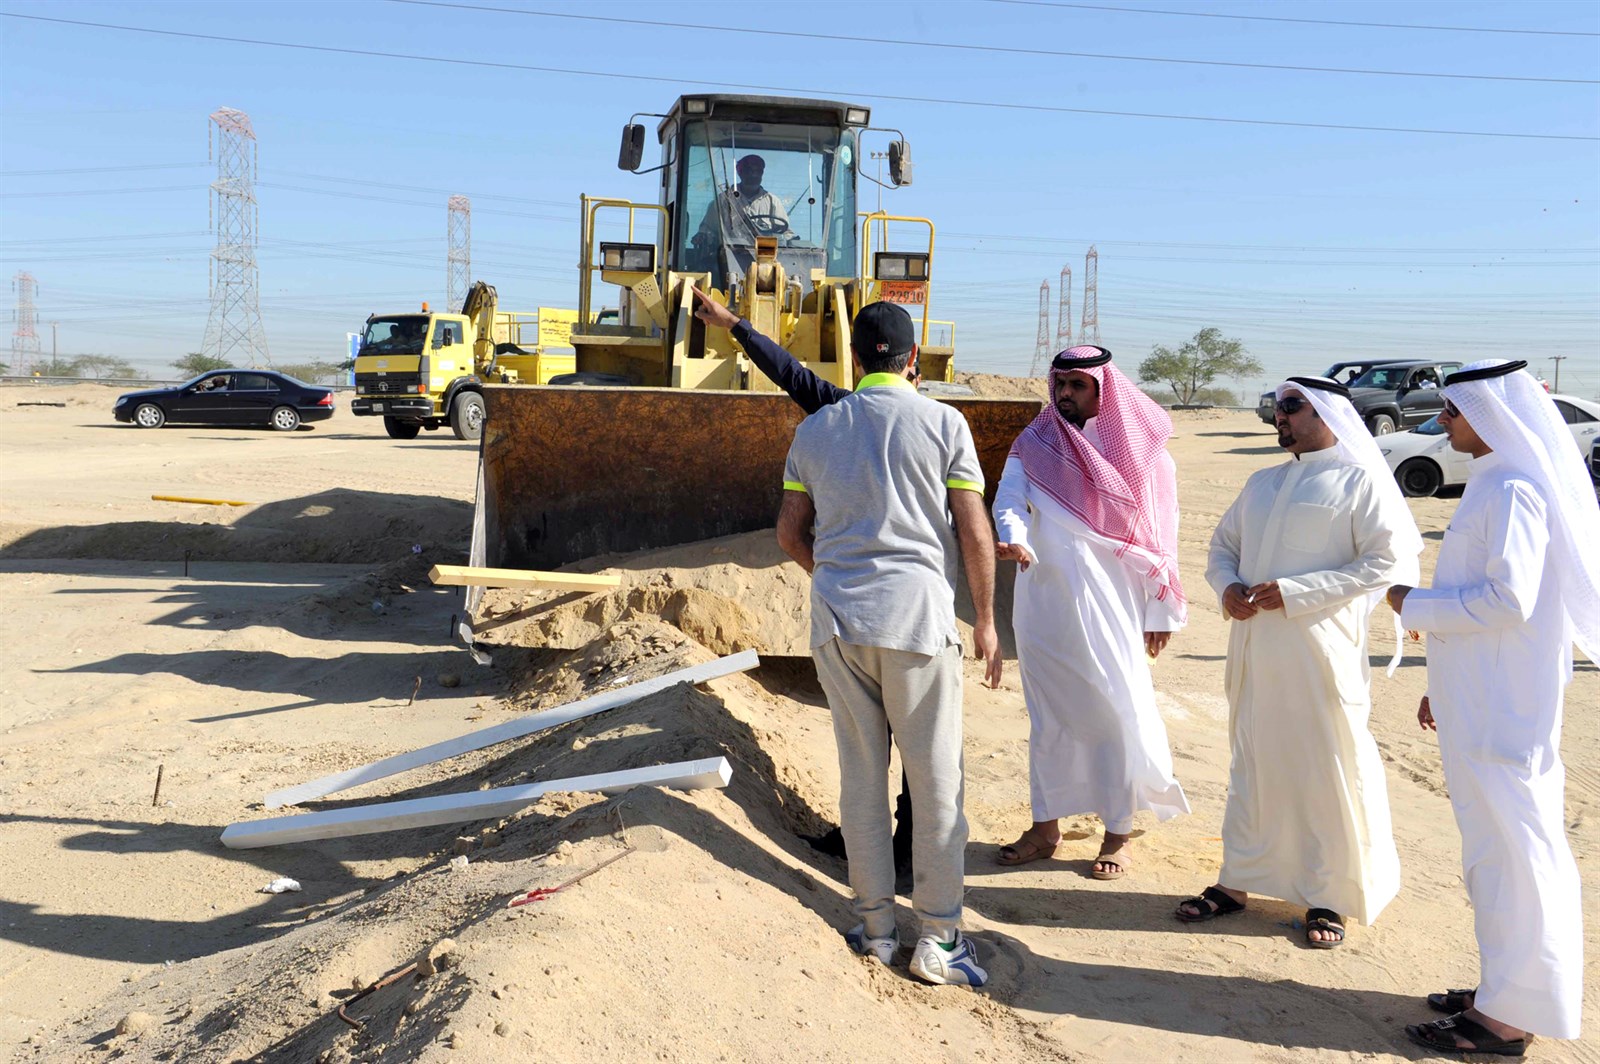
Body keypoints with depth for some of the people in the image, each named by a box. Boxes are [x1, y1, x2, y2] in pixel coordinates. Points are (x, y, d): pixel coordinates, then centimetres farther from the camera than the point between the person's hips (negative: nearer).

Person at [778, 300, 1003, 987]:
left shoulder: (814, 429, 9)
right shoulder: (941, 423, -1)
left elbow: (790, 534, 13)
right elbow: (974, 532, -3)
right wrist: (986, 621, 6)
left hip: (837, 620, 3)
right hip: (918, 619, -3)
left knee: (860, 775, 11)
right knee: (936, 781, 5)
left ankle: (875, 928, 21)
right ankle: (938, 940, 11)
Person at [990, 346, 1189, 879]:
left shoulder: (1141, 452, 0)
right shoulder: (1034, 445, 5)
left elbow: (1159, 537, 1)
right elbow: (1008, 499, -10)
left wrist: (1160, 613, 0)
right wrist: (1014, 539, -32)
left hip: (1110, 609, -2)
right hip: (1045, 605, 2)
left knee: (1118, 714, 1)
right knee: (1048, 715, 11)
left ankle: (1117, 834, 17)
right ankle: (1046, 827, 24)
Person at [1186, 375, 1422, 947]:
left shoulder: (1362, 481, -4)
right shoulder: (1261, 483, 17)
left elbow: (1389, 561, -14)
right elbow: (1222, 544, 21)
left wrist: (1292, 593, -18)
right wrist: (1227, 585, -3)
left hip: (1321, 653, -6)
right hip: (1254, 649, 6)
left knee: (1328, 771, 2)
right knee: (1251, 765, 14)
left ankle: (1327, 898, 17)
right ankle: (1235, 883, 25)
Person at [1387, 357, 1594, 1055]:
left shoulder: (1513, 491, -17)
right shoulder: (1496, 483, 14)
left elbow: (1508, 600, -25)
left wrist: (1415, 606, -11)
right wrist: (1444, 683, 21)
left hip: (1503, 709, -10)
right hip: (1482, 700, 10)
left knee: (1508, 851, -1)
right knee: (1499, 849, 16)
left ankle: (1507, 1019, 9)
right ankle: (1504, 990, 28)